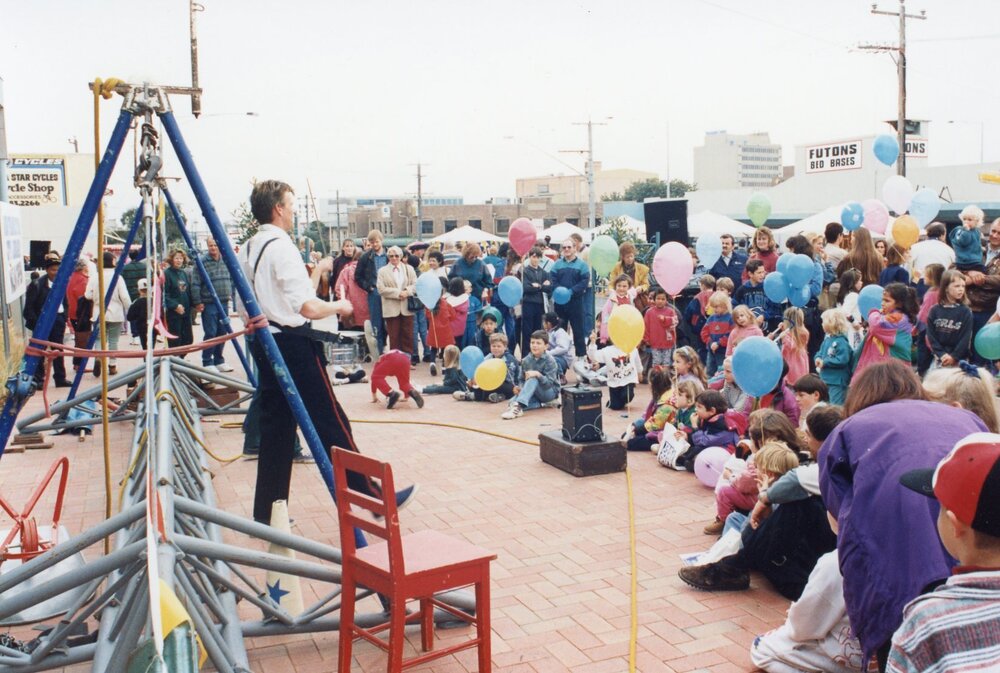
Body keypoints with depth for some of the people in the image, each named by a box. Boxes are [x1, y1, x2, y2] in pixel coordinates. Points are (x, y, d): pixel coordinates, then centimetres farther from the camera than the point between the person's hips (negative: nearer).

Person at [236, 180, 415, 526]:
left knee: (276, 427, 13)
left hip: (263, 344, 8)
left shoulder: (248, 249, 11)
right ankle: (372, 497, 6)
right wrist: (339, 306, -5)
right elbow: (309, 308, -21)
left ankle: (266, 513, 18)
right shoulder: (282, 247, -15)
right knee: (331, 424, -2)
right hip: (292, 345, -8)